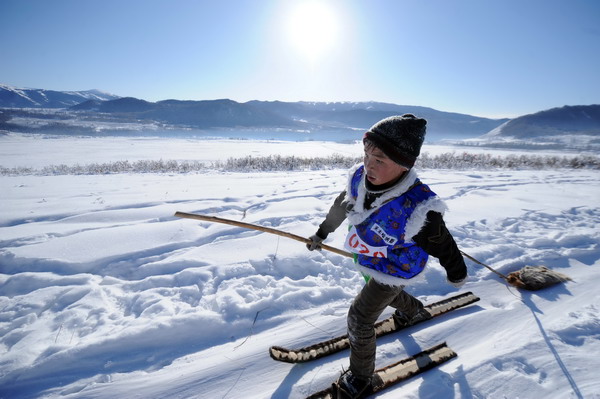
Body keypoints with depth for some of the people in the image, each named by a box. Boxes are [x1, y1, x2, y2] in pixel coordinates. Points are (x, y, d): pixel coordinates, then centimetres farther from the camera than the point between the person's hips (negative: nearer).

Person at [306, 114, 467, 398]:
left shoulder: (418, 209, -42)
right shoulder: (359, 177, -25)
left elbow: (443, 246, -21)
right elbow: (341, 205, -2)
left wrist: (457, 275, -1)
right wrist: (322, 232, 11)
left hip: (395, 269, -7)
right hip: (369, 261, 7)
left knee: (359, 318, -1)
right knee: (384, 293, 34)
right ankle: (414, 309, 69)